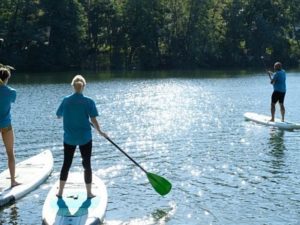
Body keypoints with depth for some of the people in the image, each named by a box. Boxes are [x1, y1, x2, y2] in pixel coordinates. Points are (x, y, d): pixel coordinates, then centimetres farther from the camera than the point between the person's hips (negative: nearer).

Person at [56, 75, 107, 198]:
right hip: (85, 137, -2)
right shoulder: (89, 101, -9)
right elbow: (93, 119, -11)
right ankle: (89, 193, 14)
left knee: (66, 164, 13)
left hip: (69, 137, 2)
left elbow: (58, 115, 10)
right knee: (87, 164, 9)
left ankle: (60, 192, 16)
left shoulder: (66, 100, -3)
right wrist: (100, 132, 3)